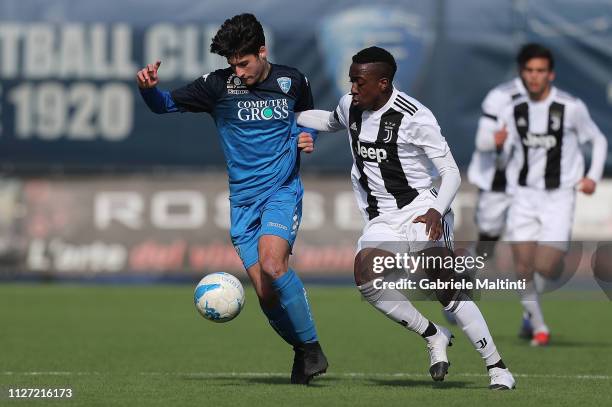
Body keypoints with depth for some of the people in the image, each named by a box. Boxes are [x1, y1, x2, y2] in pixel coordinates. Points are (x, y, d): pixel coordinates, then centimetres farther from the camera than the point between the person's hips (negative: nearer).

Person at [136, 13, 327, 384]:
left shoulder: (292, 81, 2)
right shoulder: (219, 85, -2)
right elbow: (166, 104, -3)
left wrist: (306, 138, -2)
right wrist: (148, 88, -25)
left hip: (283, 191, -2)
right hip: (243, 200, 2)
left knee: (271, 262, -28)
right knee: (267, 293, -5)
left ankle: (312, 348, -15)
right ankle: (302, 350, 21)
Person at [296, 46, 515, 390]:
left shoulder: (414, 117, -14)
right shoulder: (351, 107, 6)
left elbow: (451, 172, -11)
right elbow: (331, 122, 34)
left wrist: (437, 211, -27)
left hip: (420, 208, -5)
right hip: (381, 220, 5)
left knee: (444, 288, -22)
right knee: (366, 277, -24)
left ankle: (497, 367, -14)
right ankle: (434, 336, -6)